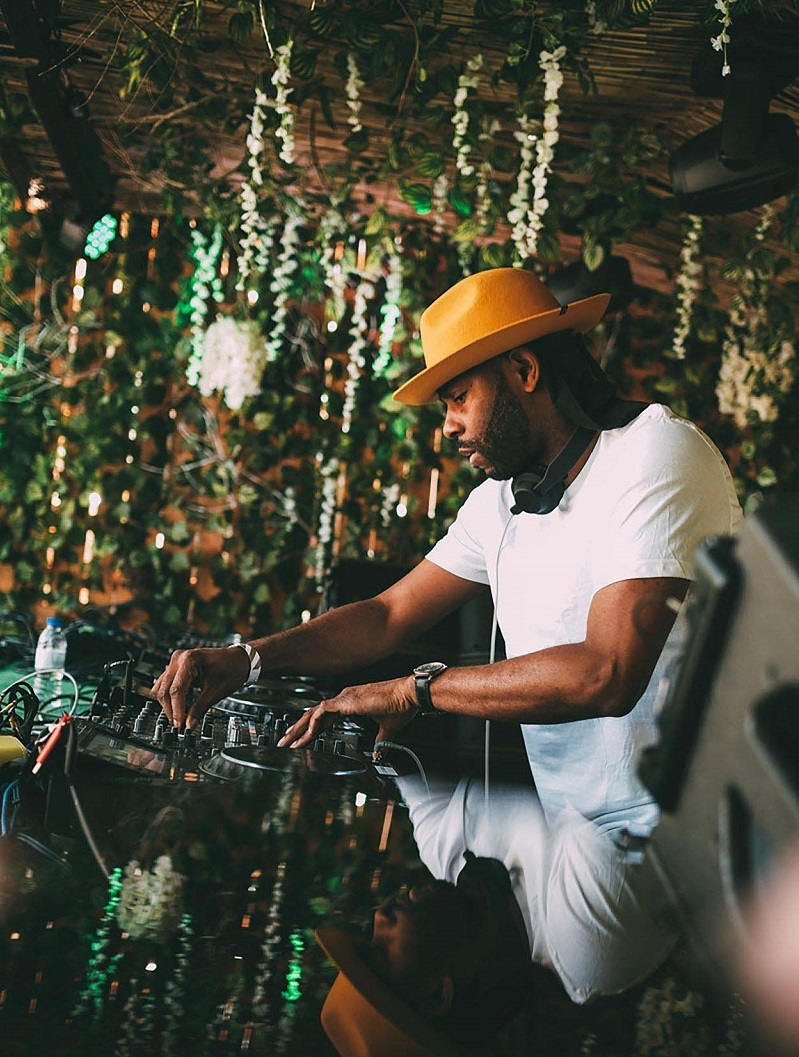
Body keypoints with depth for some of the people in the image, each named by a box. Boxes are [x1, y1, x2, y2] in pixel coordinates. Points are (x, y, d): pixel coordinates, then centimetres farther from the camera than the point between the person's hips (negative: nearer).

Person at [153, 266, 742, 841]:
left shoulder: (656, 454, -14)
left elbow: (608, 673, -25)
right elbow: (391, 616, 16)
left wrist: (415, 690, -19)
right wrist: (246, 659, 1)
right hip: (570, 833, 7)